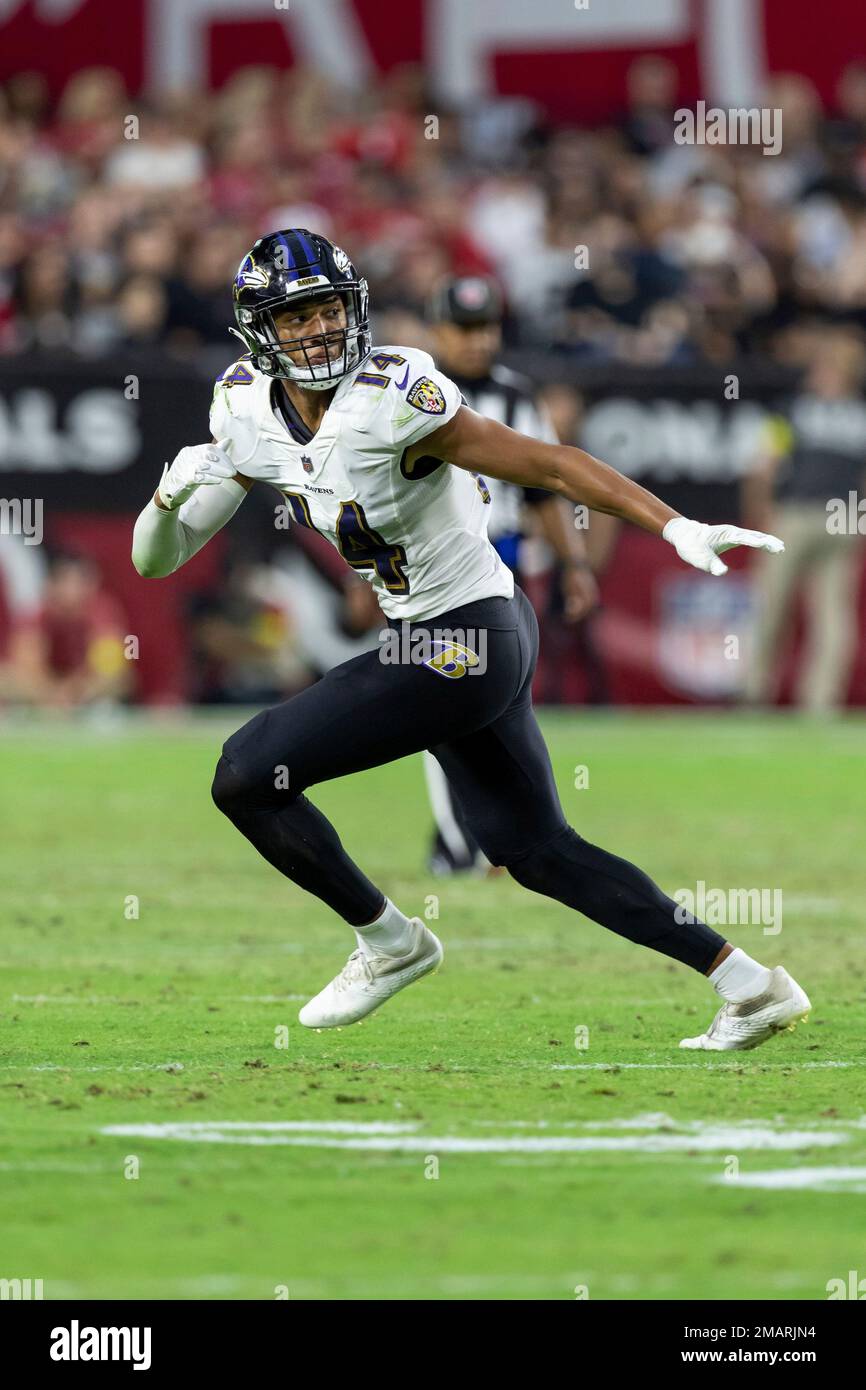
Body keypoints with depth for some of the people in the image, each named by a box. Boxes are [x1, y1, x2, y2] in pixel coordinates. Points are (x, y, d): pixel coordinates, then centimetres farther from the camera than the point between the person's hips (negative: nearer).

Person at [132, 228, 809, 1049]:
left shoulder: (385, 401, -21)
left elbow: (548, 464, -19)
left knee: (248, 776, -7)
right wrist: (172, 492, -16)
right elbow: (156, 559, 6)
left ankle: (388, 942, 11)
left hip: (462, 647, -8)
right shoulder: (246, 415, 1)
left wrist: (675, 528, -25)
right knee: (536, 852, 16)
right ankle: (749, 986, 23)